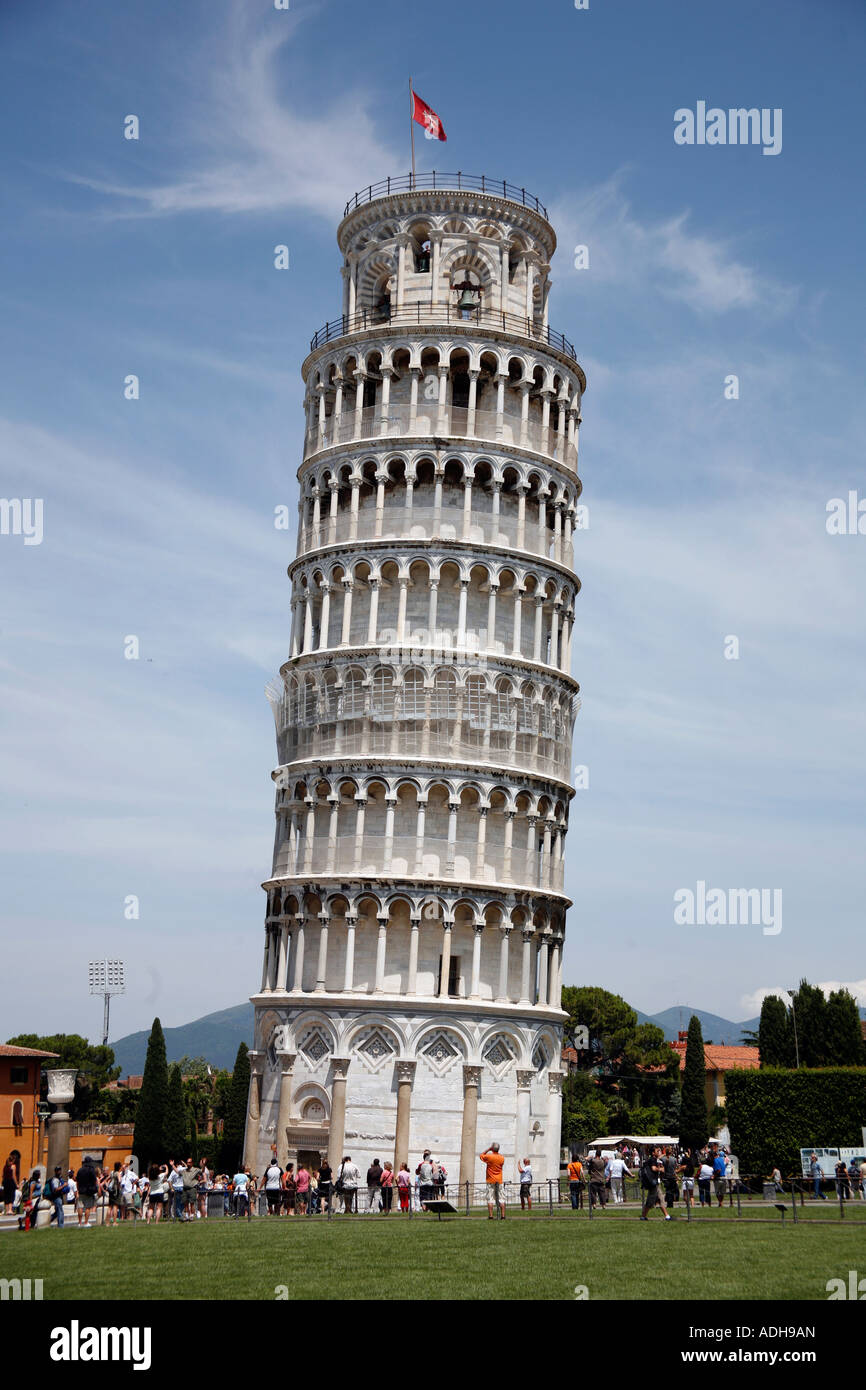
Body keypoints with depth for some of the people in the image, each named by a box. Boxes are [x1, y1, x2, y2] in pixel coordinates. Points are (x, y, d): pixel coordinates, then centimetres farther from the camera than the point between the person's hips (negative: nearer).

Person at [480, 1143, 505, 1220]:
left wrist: (488, 1149, 9)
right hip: (499, 1181, 3)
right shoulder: (502, 1158, -1)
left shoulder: (489, 1156, -11)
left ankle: (490, 1216, -8)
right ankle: (503, 1216, 2)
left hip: (491, 1180, -3)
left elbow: (481, 1155, 8)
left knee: (490, 1199, -2)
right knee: (500, 1199, 6)